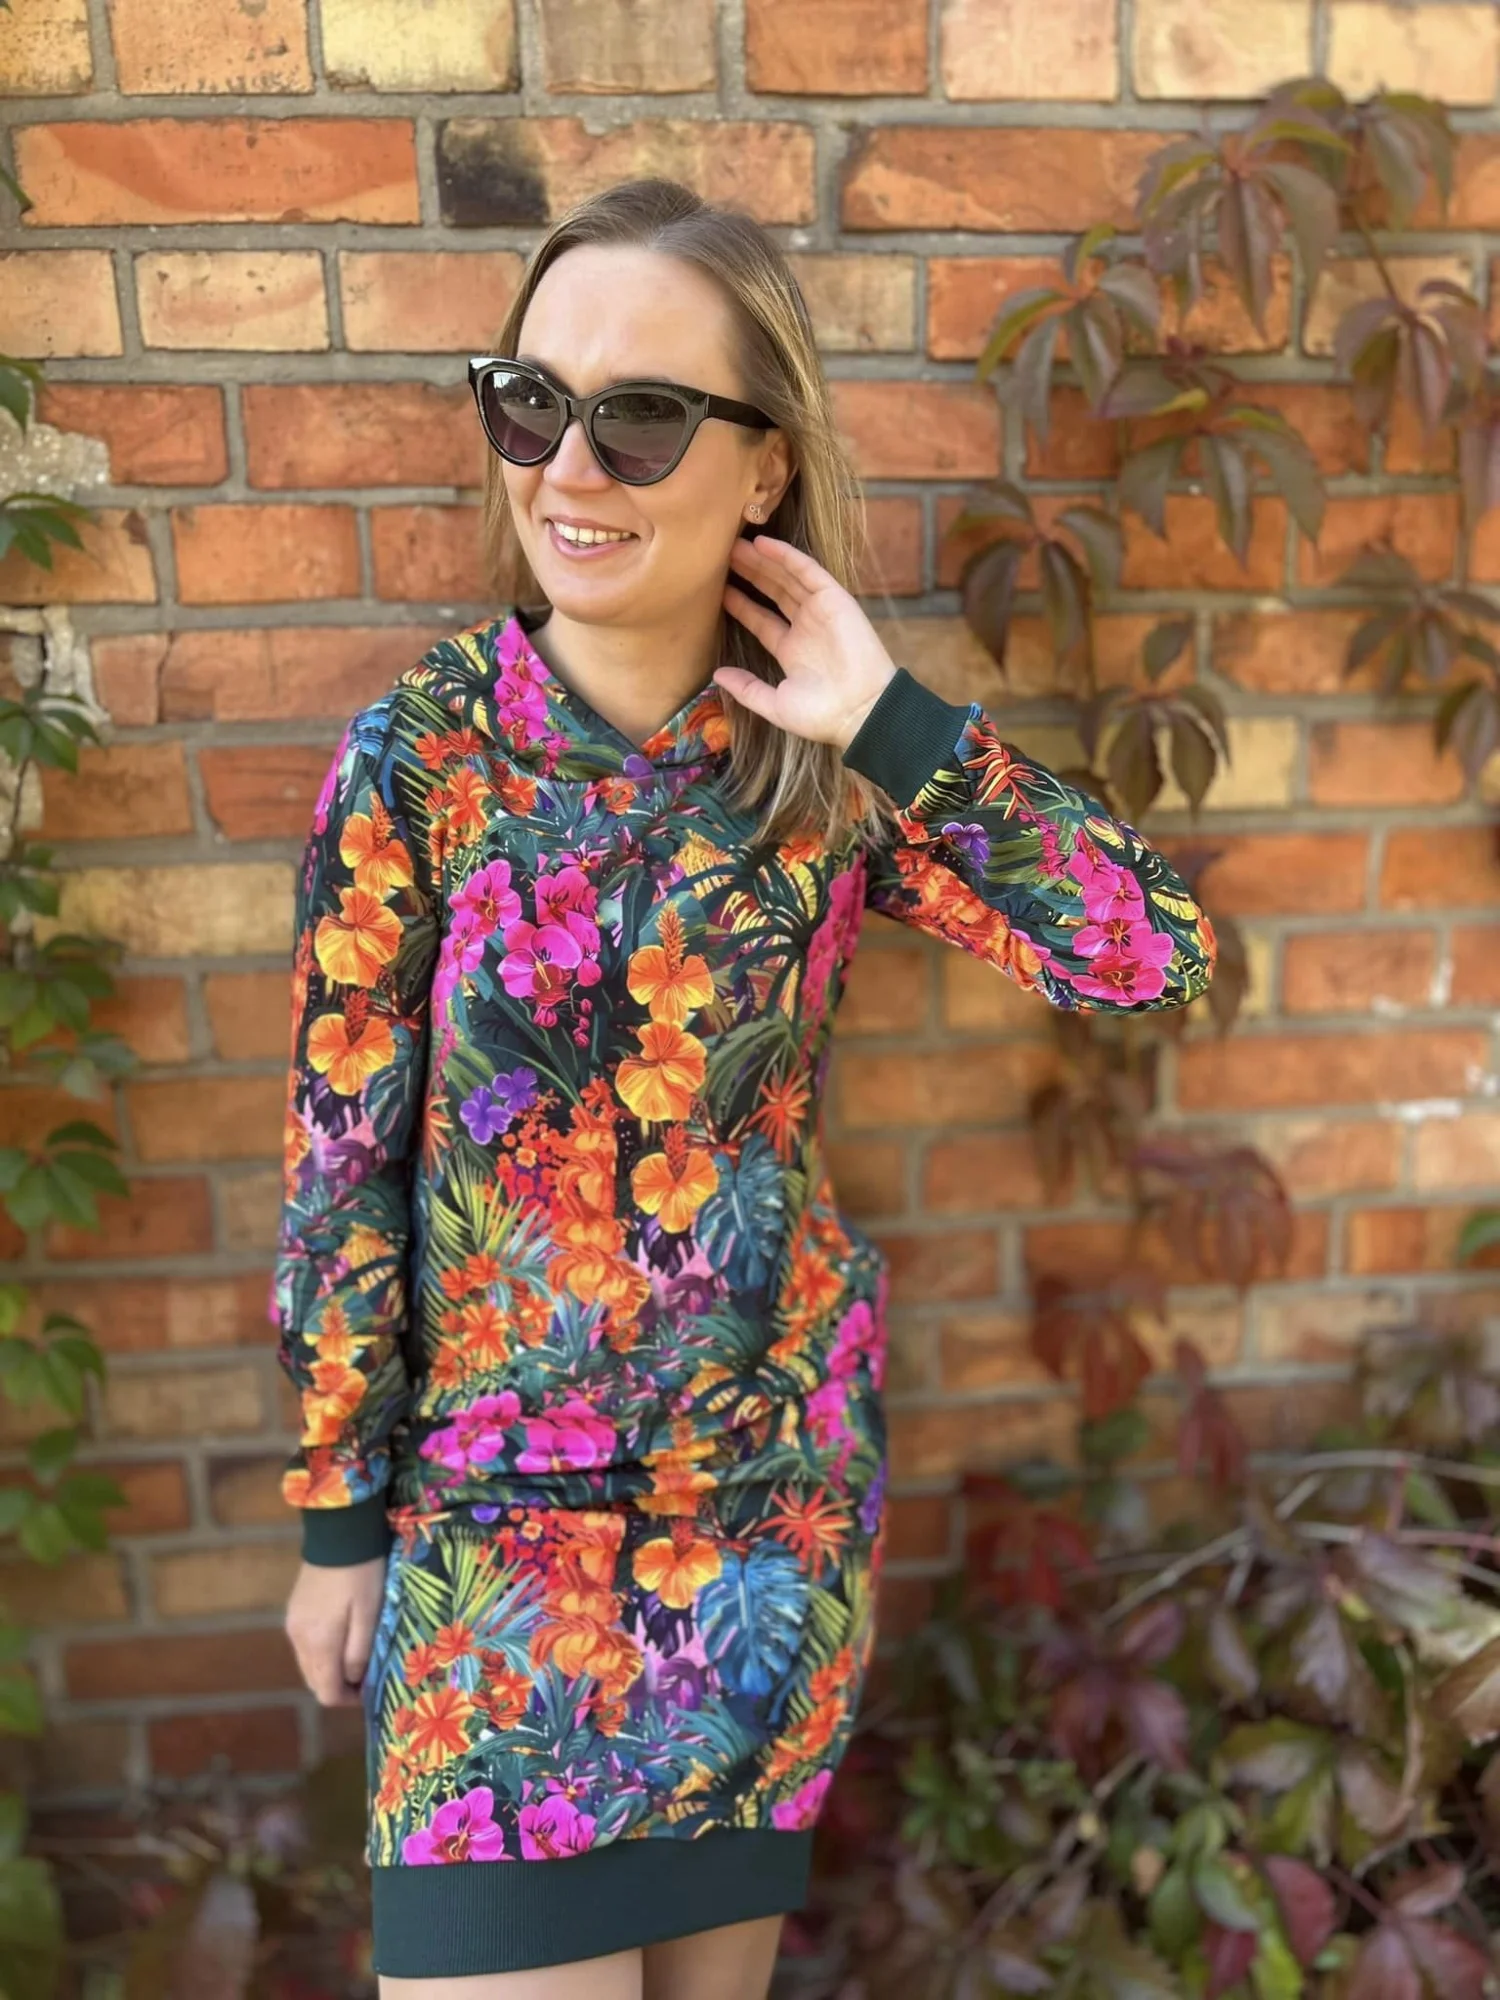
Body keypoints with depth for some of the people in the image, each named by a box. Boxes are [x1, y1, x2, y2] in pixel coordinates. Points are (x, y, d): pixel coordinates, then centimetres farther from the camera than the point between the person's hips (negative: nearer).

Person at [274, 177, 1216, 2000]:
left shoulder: (831, 762, -7)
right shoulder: (418, 751, -12)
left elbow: (1156, 957, -12)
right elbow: (340, 1152, -7)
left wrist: (888, 721, -20)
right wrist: (337, 1517, -1)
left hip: (782, 1471, 2)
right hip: (500, 1490, -1)